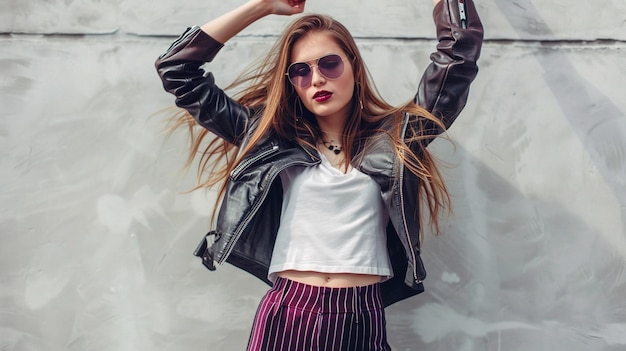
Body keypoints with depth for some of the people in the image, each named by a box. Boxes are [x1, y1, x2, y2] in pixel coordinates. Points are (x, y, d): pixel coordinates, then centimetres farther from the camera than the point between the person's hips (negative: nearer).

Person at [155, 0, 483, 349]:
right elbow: (176, 69, 7)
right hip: (285, 314, 1)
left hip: (361, 318, 0)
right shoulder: (272, 140, 6)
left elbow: (461, 52, 4)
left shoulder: (394, 138, 5)